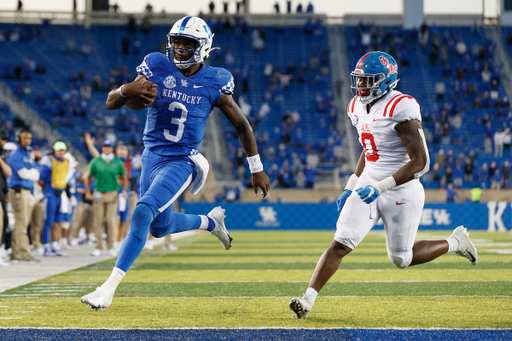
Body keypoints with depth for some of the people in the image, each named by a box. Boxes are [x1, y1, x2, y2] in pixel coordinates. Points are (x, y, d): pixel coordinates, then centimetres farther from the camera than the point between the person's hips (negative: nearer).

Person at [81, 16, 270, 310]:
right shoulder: (157, 68, -5)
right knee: (161, 227, 17)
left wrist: (257, 170, 7)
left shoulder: (214, 83, -8)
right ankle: (210, 221, 48)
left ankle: (110, 287, -24)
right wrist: (127, 91, -30)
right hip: (152, 156, 5)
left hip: (181, 162, -5)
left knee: (143, 213, -24)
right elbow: (111, 103, -6)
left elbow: (242, 125, 5)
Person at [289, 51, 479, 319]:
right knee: (340, 244, -10)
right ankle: (307, 300, -13)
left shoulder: (401, 109, -21)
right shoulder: (358, 107, 5)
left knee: (401, 259, 8)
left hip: (400, 191, -6)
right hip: (368, 186, 6)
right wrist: (350, 188, 15)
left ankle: (454, 243, 31)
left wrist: (380, 187, -27)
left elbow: (420, 162, -23)